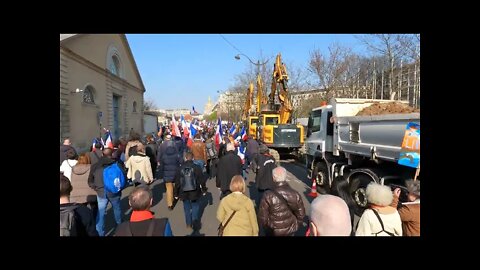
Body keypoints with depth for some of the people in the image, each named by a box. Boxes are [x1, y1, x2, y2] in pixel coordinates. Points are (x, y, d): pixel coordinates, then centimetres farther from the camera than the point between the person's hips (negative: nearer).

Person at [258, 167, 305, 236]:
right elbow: (301, 214, -3)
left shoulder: (268, 196, -22)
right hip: (290, 230, 2)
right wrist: (296, 226, 14)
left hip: (273, 231, -2)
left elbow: (263, 216, -15)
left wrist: (265, 226, 5)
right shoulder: (295, 194, -13)